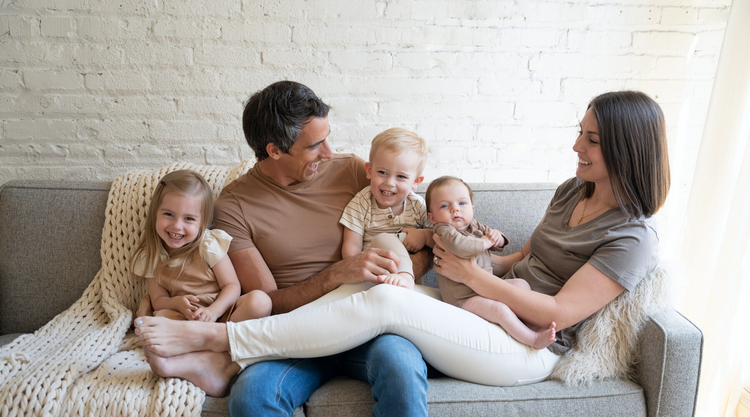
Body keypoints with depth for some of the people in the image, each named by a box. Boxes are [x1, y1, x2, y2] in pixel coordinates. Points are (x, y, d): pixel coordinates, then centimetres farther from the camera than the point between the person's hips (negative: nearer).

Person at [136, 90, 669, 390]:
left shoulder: (634, 237, -11)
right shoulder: (572, 191, 12)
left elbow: (560, 313, -18)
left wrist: (473, 276, -14)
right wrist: (482, 257, 5)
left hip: (526, 347, -7)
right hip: (490, 306, 7)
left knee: (384, 301, -29)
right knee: (364, 285, -14)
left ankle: (218, 336, -20)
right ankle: (220, 361, -13)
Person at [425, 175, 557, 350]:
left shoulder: (474, 226, 10)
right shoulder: (443, 230, -15)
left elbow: (500, 244, 22)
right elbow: (458, 245, -39)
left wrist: (497, 237, -5)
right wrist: (484, 242, -20)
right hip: (464, 297, -9)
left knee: (521, 284, 3)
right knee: (499, 309, -28)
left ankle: (531, 323, 0)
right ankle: (533, 339, -18)